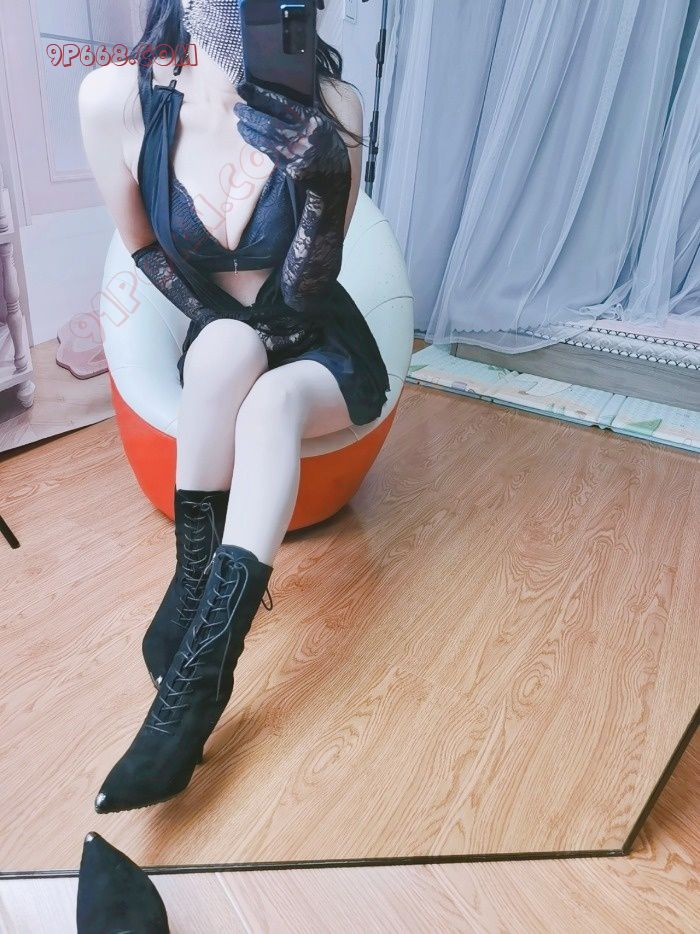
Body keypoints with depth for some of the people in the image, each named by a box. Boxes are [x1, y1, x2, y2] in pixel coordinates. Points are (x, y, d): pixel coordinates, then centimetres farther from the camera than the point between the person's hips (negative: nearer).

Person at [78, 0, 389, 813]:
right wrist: (223, 328, -5)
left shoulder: (329, 111, -16)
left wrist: (316, 173, -31)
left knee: (269, 402, -33)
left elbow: (302, 296, -18)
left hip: (323, 352, -1)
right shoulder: (116, 99, -13)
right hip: (221, 353, 1)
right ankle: (194, 576, -19)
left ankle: (191, 688, -33)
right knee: (227, 345, -33)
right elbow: (143, 246, 1)